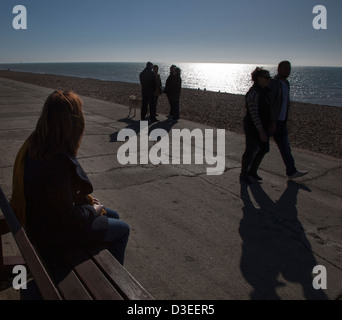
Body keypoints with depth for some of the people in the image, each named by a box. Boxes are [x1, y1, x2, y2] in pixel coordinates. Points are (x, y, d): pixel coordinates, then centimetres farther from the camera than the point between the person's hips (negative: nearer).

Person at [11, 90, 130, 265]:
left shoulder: (35, 144, -6)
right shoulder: (57, 162, -36)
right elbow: (68, 218, -27)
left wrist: (86, 200, 3)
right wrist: (93, 210, -10)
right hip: (53, 233, -9)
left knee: (113, 216, 21)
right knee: (122, 230, 5)